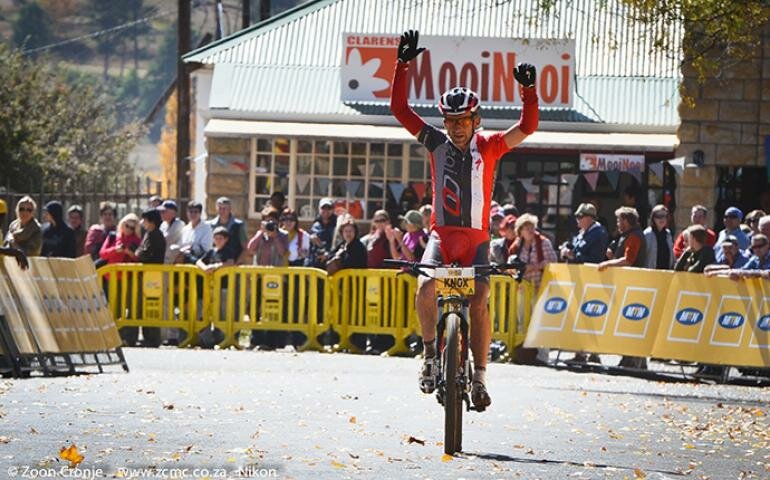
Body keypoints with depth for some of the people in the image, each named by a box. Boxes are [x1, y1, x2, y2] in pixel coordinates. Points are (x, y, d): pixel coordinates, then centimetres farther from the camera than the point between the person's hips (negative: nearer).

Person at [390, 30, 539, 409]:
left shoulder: (488, 147, 1)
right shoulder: (437, 143, 4)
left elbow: (527, 127, -9)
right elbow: (399, 108, 1)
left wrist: (528, 90, -22)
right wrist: (403, 64, -7)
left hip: (477, 238, -1)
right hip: (442, 234, 1)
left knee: (479, 302, -16)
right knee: (426, 287, -25)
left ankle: (479, 376, -10)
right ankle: (431, 355, -9)